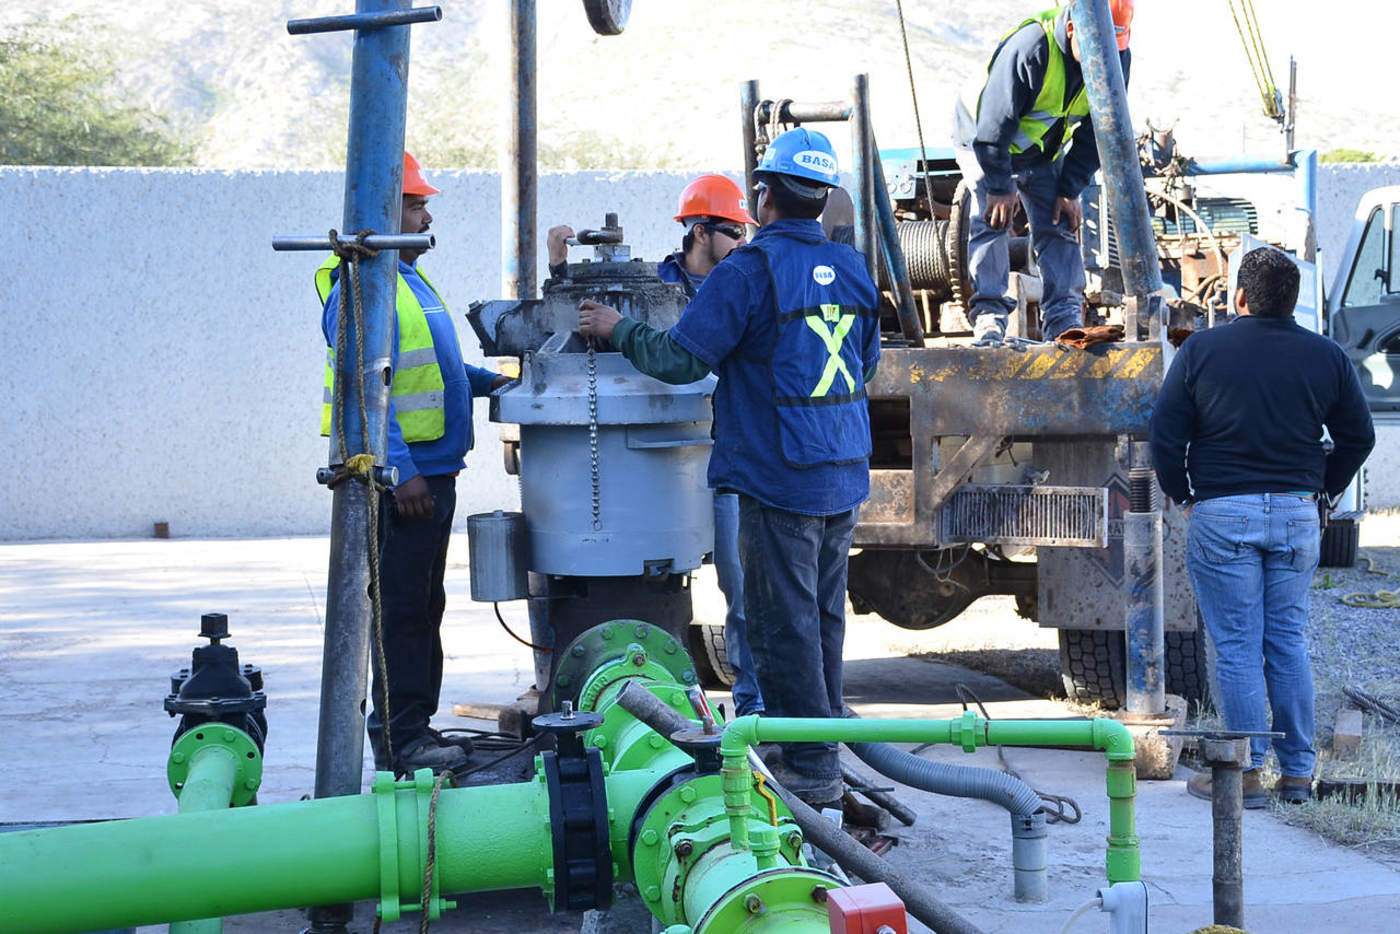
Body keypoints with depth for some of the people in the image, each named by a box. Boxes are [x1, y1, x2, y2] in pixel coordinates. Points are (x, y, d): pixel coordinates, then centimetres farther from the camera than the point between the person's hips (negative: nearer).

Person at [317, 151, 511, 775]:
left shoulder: (410, 276, 16)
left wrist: (485, 381, 15)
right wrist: (400, 471, -24)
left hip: (433, 471, 10)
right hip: (402, 476, -10)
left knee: (424, 605, 15)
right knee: (399, 607, -6)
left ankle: (417, 725, 23)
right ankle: (398, 740, -1)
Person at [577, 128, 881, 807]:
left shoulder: (750, 269, -13)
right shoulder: (853, 271, 10)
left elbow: (681, 358, -14)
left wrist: (618, 331, 3)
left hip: (780, 480, -7)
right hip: (844, 475, 7)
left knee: (784, 624, -2)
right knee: (823, 616, 15)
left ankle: (809, 769, 0)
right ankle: (821, 744, 23)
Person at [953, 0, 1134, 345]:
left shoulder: (1116, 58, -19)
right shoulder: (1029, 48, -37)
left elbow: (1096, 131, -7)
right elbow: (994, 122, -30)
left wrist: (1070, 188, -10)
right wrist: (1000, 186, -25)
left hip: (1046, 150, 5)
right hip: (983, 139, -5)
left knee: (1059, 225, -4)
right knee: (993, 217, -17)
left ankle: (1065, 321, -4)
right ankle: (988, 314, -15)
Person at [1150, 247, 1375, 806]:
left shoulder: (1201, 350, -4)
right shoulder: (1327, 357, 3)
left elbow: (1165, 434, -3)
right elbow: (1358, 437, 10)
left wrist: (1183, 495, 10)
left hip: (1221, 513, -3)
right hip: (1297, 513, 3)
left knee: (1237, 648, 1)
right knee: (1289, 643, 10)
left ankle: (1245, 774, 2)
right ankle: (1297, 773, 14)